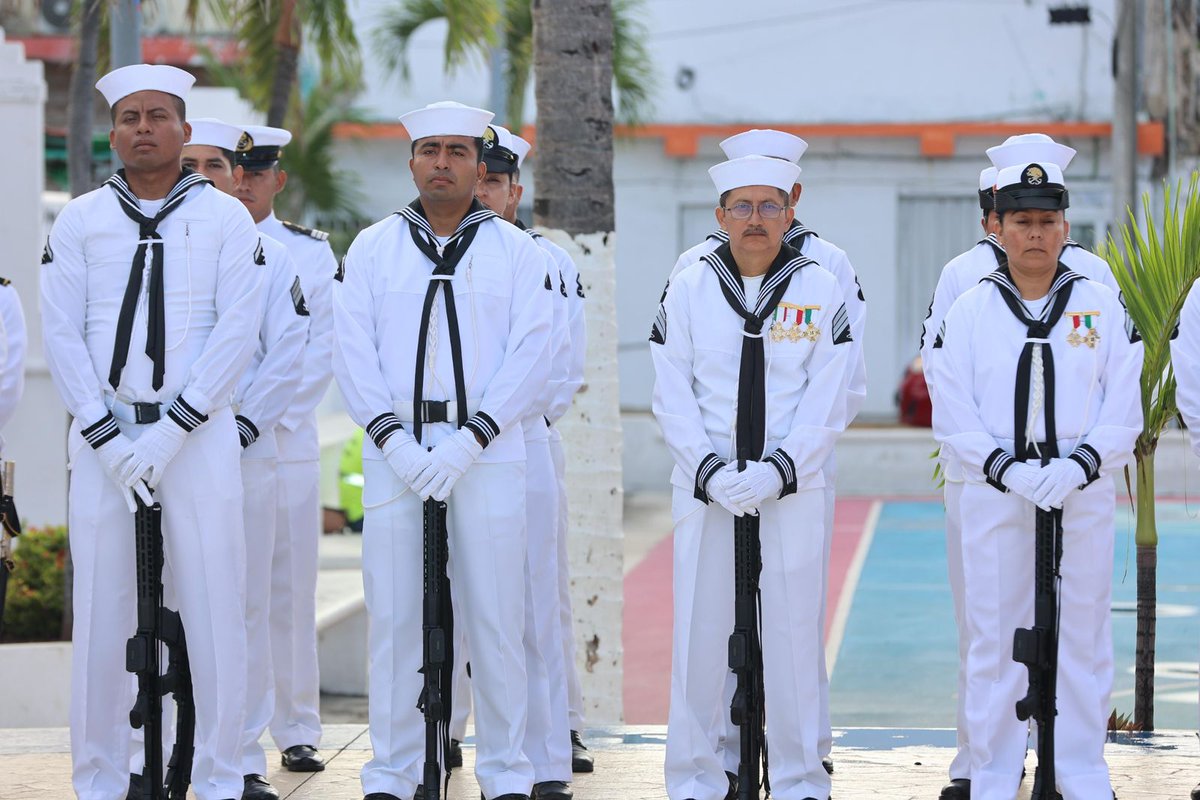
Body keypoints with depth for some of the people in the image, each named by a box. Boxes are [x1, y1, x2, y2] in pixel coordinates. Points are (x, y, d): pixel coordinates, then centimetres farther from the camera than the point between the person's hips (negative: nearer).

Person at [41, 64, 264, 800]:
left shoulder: (225, 218, 3)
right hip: (103, 438, 1)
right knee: (101, 611, 2)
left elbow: (238, 331, -5)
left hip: (200, 432, -1)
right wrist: (107, 438, -7)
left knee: (216, 608, -2)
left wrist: (171, 432, -12)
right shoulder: (80, 221, 8)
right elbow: (62, 335, 3)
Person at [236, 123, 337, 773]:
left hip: (286, 439, 0)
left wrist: (272, 412, -8)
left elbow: (324, 346, 3)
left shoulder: (311, 251, 10)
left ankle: (297, 732, 6)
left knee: (290, 586, 0)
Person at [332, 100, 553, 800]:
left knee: (496, 619, -1)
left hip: (486, 451, -1)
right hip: (395, 450, 1)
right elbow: (354, 352, 4)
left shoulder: (514, 250, 6)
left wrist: (468, 443, -11)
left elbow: (531, 354, -2)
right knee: (393, 617, 1)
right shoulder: (372, 249, 10)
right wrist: (394, 442, -9)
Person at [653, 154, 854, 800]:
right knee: (699, 632, 0)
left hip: (792, 489, -1)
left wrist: (776, 470, -13)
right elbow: (673, 398, 2)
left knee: (794, 632, 0)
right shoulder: (689, 288, 4)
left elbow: (827, 405, -1)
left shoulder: (820, 290, 3)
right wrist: (710, 472, -11)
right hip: (705, 489, 1)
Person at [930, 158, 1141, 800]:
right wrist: (1008, 470, -15)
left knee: (1083, 638, 5)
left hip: (1084, 499, 1)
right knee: (993, 639, 1)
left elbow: (1123, 412, 2)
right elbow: (953, 416, -1)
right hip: (994, 499, -1)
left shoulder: (1102, 307, 5)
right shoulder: (969, 312, 4)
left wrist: (1077, 466, -14)